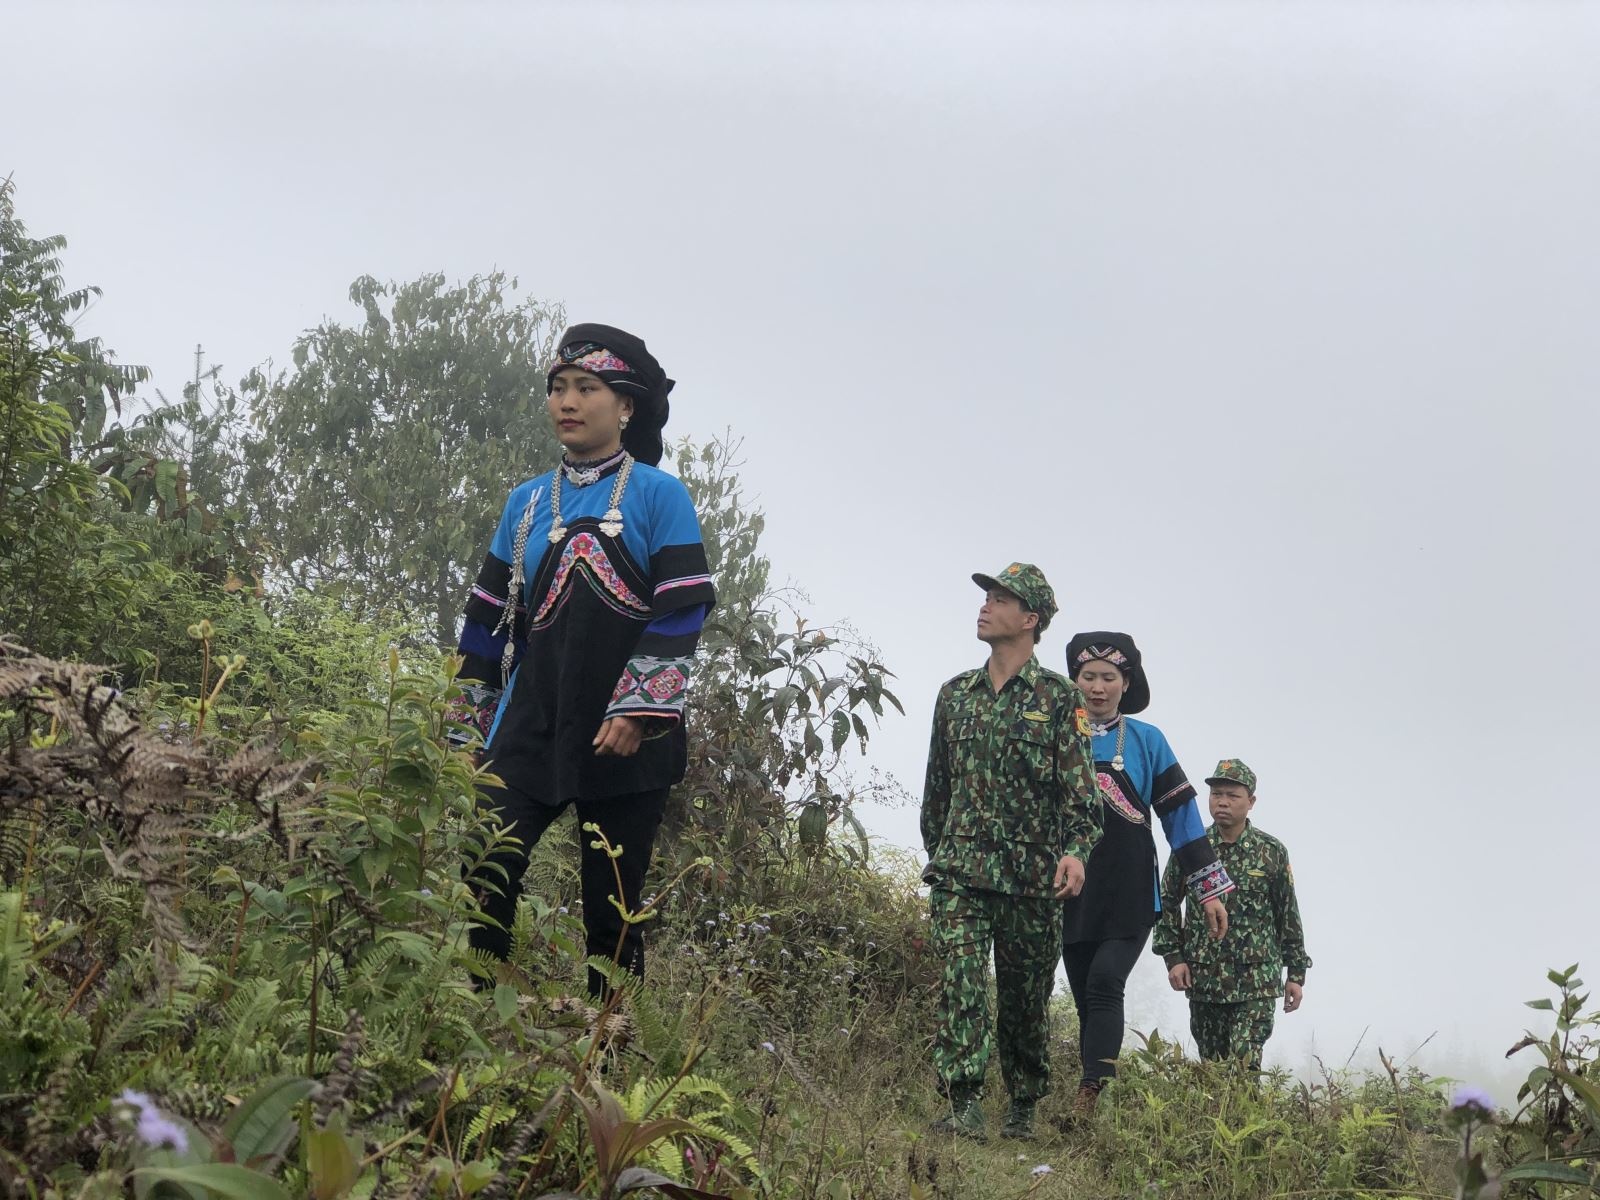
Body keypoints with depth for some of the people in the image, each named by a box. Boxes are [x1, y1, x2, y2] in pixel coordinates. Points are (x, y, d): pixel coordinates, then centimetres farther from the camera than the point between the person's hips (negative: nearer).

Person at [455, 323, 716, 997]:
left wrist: (638, 709, -16)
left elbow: (681, 613, -7)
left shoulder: (659, 495, 2)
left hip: (627, 739, -3)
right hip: (531, 731, 3)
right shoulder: (526, 503, 15)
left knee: (613, 908, 3)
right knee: (483, 882, -12)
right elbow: (491, 619, 17)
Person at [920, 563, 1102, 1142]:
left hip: (1033, 876, -2)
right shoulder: (956, 693, 14)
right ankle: (962, 1104, -20)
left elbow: (1080, 788, -7)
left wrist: (1076, 850, -22)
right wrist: (935, 853, 23)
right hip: (960, 868, 2)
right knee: (961, 978, -15)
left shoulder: (1060, 698, 0)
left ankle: (1024, 1108, 24)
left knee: (1026, 996, 8)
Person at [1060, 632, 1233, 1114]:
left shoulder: (1146, 741, 5)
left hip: (1130, 895, -2)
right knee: (1087, 1001, 3)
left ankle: (1089, 1094, -27)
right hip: (1074, 894, 3)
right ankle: (1094, 1111, 7)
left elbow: (1181, 813, 6)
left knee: (1104, 984, -20)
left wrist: (1209, 889, 4)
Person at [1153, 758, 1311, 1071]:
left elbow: (1288, 915, 5)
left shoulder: (1272, 852, 0)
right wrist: (1173, 957, 0)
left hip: (1257, 981, -2)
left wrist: (1296, 973, 5)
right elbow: (1167, 904, 9)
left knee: (1244, 1066, -14)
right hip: (1203, 977, 2)